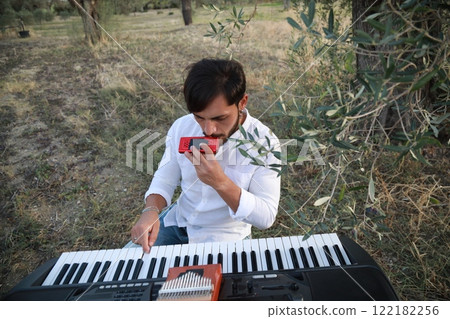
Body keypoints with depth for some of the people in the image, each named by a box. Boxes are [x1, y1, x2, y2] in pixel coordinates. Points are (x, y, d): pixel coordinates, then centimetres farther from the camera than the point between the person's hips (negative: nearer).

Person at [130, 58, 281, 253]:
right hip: (178, 220, 5)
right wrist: (151, 210, -22)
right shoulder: (182, 127, -12)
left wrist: (221, 182, -37)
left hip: (224, 236, -4)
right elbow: (164, 179, 0)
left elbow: (266, 217, -23)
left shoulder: (264, 142, -24)